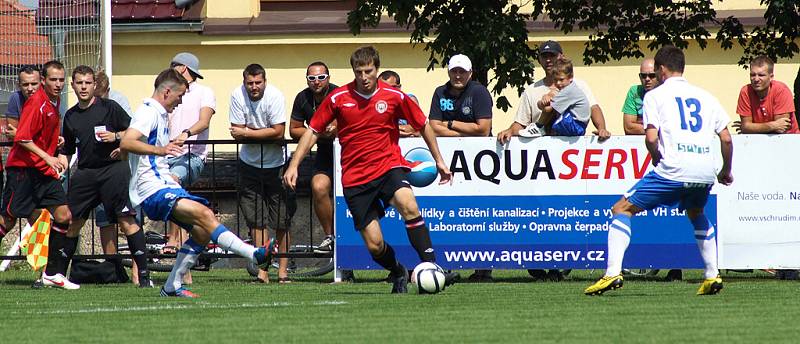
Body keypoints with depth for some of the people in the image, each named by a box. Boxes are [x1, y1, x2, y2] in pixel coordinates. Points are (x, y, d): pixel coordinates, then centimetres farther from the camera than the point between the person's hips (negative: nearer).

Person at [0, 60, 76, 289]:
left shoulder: (54, 101, 11)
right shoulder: (36, 102, -15)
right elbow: (22, 138, -20)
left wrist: (60, 155, 11)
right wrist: (48, 158, -26)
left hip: (45, 171, 8)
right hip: (23, 168, -8)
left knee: (64, 217, -1)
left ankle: (53, 273, 2)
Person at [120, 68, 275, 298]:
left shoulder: (160, 115, 22)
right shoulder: (149, 112, -9)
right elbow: (126, 143, -26)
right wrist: (160, 150, -39)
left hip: (165, 184, 11)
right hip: (152, 190, -11)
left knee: (201, 231, 4)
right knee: (204, 214, -25)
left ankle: (172, 287, 9)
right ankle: (255, 255, -36)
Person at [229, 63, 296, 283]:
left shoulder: (274, 96, -18)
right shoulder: (238, 96, -11)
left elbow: (279, 133, -21)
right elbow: (237, 134, -11)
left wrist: (247, 132, -19)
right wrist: (265, 133, -19)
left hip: (275, 164, -2)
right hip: (250, 164, 2)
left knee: (282, 220, -1)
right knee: (256, 221, -1)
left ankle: (283, 270, 7)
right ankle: (262, 271, -1)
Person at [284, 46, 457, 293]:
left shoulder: (394, 96, -1)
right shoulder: (338, 98, -2)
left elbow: (423, 126, 13)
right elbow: (313, 131, 7)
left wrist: (439, 161, 14)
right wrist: (294, 165, 0)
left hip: (389, 165, -1)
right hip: (355, 178, 1)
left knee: (408, 205, -34)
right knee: (374, 245, -4)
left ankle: (431, 267, -32)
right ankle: (398, 273, 28)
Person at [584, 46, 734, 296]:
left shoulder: (655, 95, 7)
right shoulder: (705, 96, 19)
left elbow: (651, 138, -5)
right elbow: (726, 139, 17)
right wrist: (726, 172, 31)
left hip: (673, 169, -5)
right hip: (705, 172, 5)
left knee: (622, 209, 7)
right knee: (696, 215, 35)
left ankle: (613, 273, -8)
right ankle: (712, 275, 23)